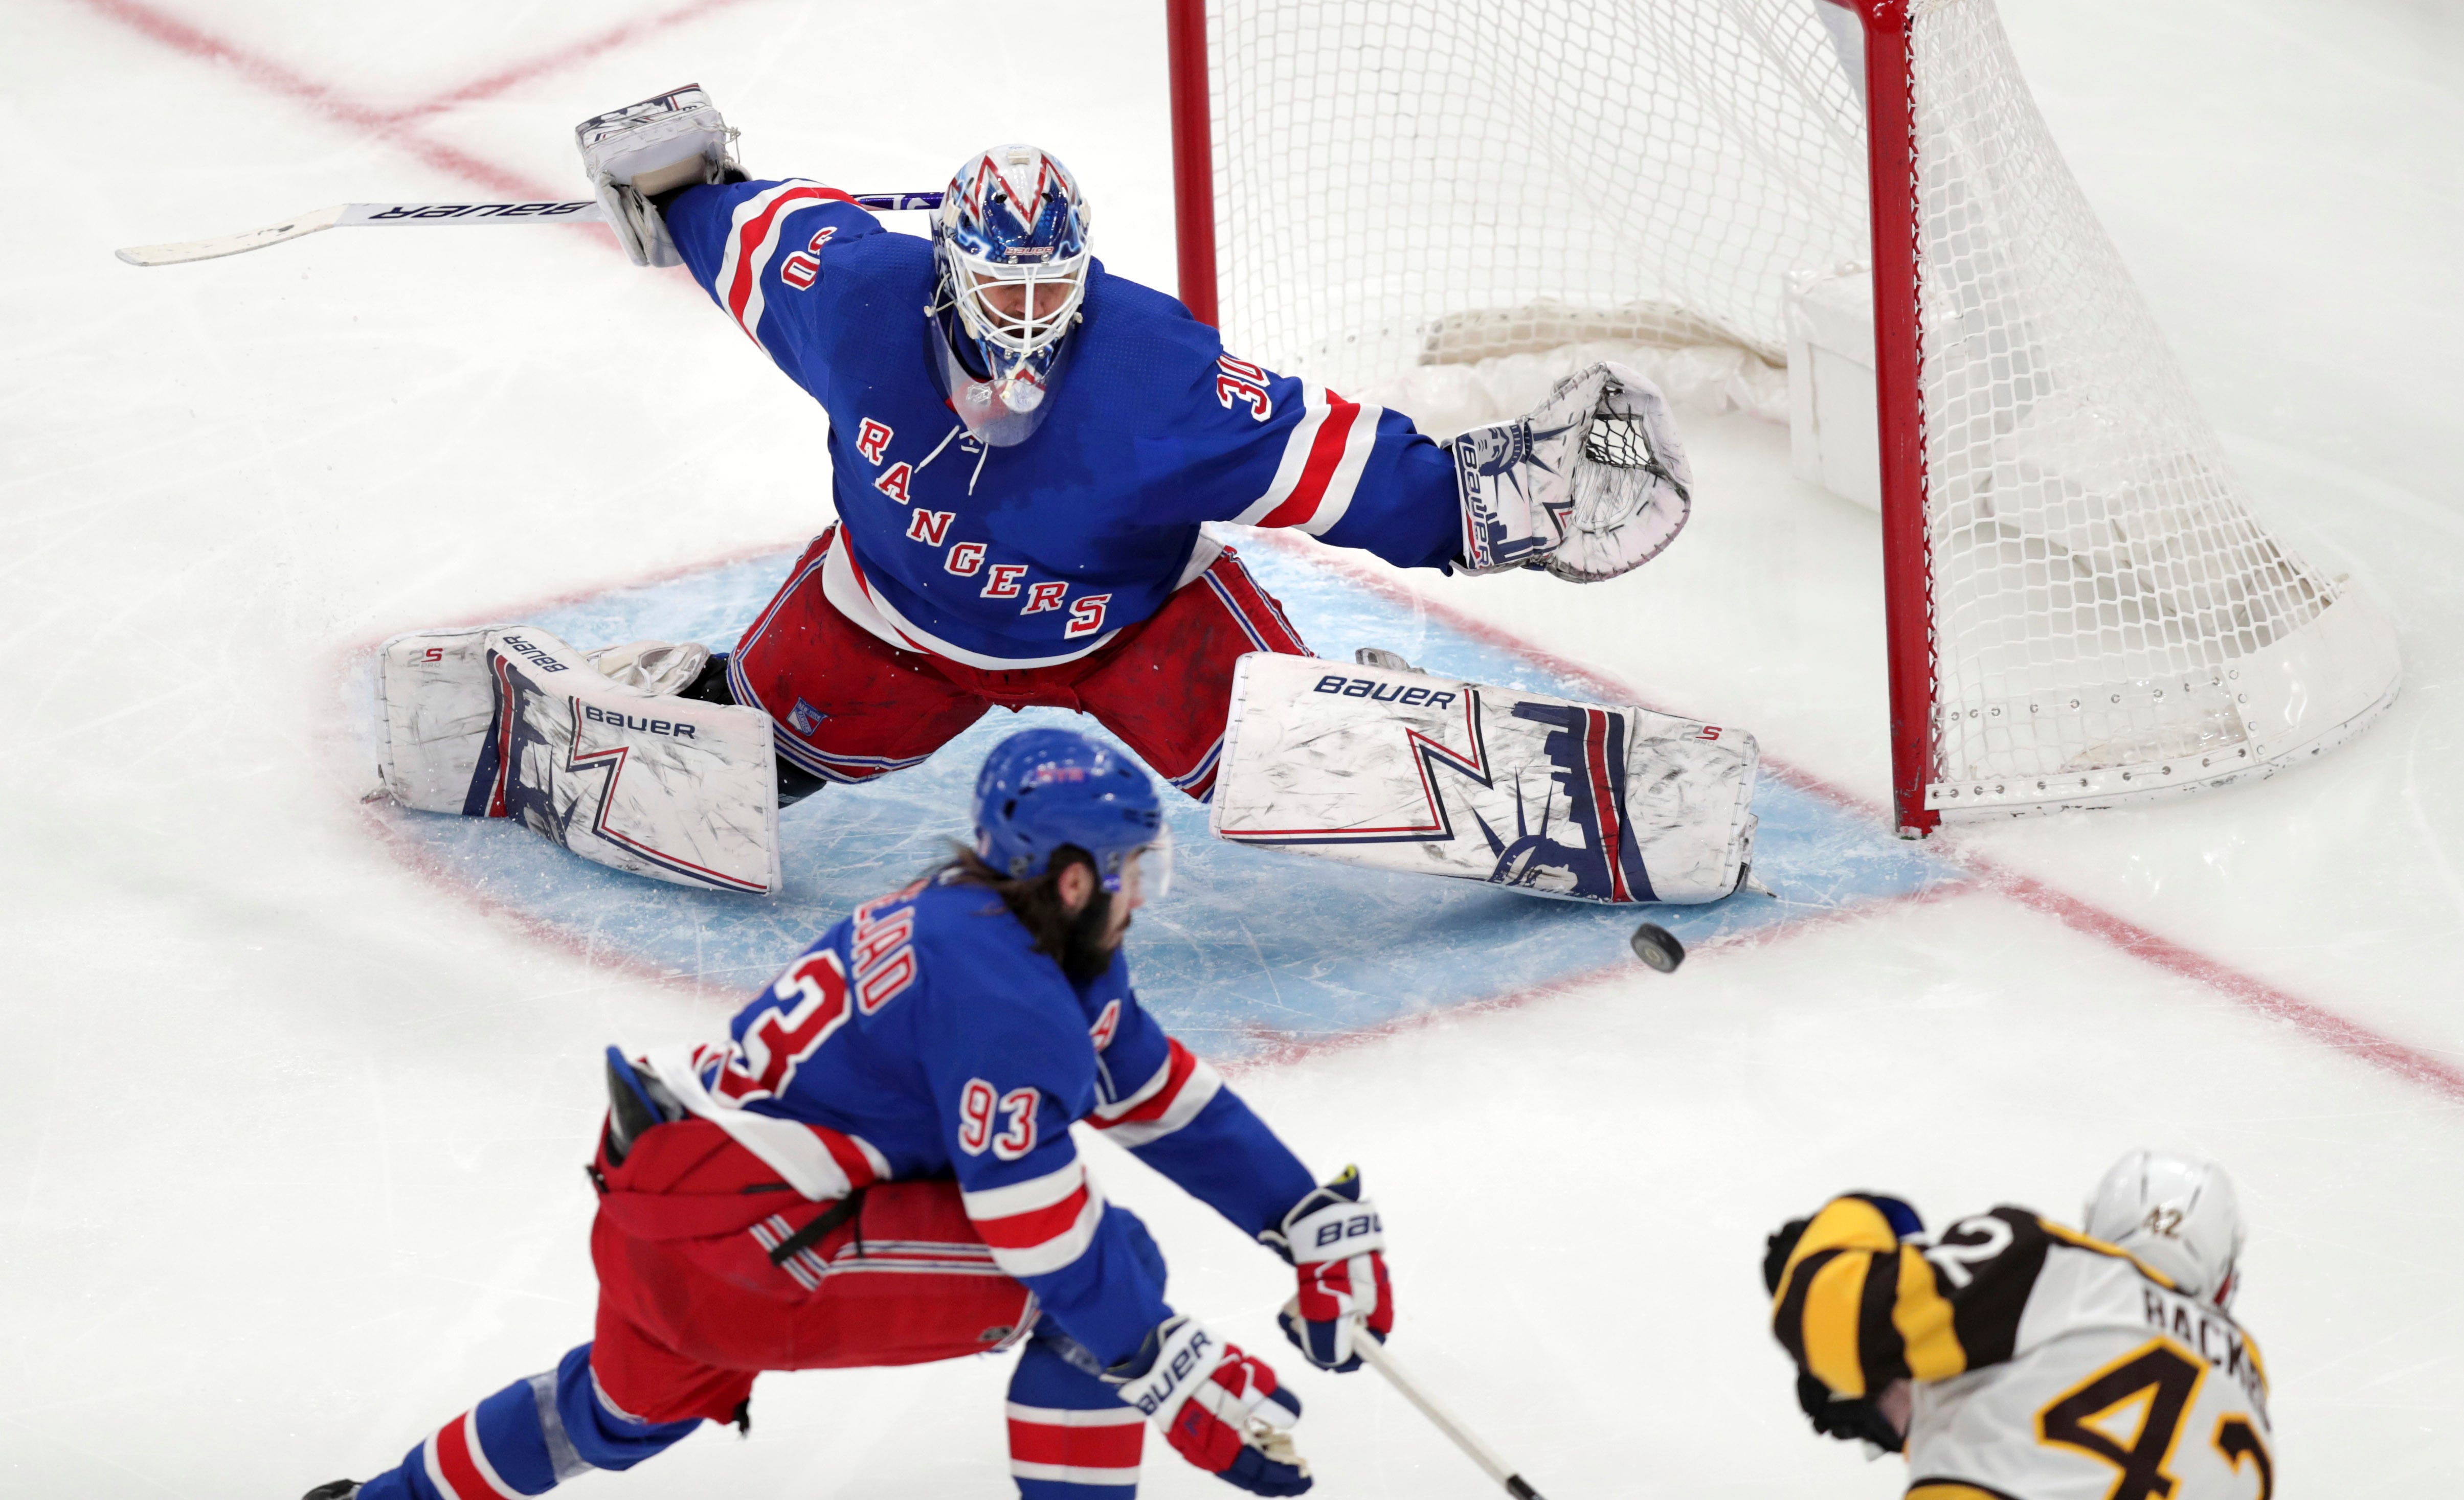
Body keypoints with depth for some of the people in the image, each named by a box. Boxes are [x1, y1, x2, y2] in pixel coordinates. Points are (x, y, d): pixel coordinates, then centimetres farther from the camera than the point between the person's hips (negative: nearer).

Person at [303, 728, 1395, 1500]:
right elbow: (1040, 1228, -23)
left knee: (633, 1403, 40)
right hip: (745, 1241, -11)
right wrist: (1182, 1383, -20)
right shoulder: (1004, 996, -21)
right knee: (1105, 1272, -10)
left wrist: (1319, 1222, 14)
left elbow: (1160, 1095, 16)